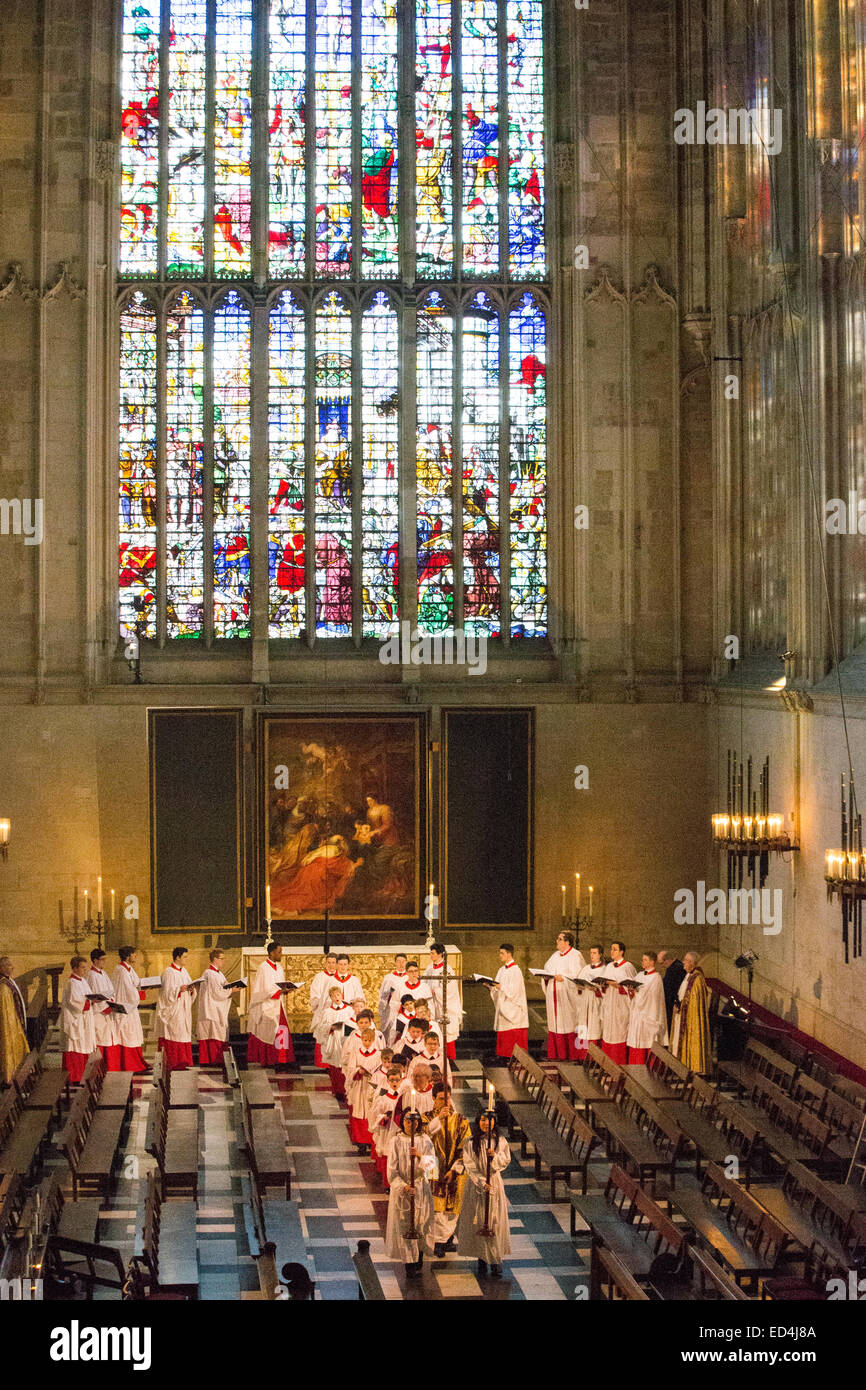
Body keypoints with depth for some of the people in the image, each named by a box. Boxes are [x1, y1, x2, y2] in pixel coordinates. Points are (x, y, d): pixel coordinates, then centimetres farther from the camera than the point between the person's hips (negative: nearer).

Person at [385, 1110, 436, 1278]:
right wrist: (403, 1186, -16)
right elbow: (392, 1168, -5)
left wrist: (420, 1156, -25)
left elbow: (432, 1163, -6)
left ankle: (419, 1261, 17)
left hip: (421, 1187, 1)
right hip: (401, 1188, -1)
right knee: (404, 1225, -3)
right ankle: (409, 1266, 1)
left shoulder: (425, 1141, 2)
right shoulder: (397, 1141, -2)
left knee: (421, 1223, 3)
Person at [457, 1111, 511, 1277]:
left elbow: (506, 1161, 2)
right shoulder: (471, 1143, -3)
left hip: (495, 1184, 1)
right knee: (478, 1221, 0)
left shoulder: (501, 1141, 3)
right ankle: (482, 1258, 10)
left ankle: (496, 1261, 0)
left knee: (496, 1222, -2)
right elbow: (469, 1167, -5)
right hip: (476, 1184, -1)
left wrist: (495, 1156, -18)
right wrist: (481, 1182, -16)